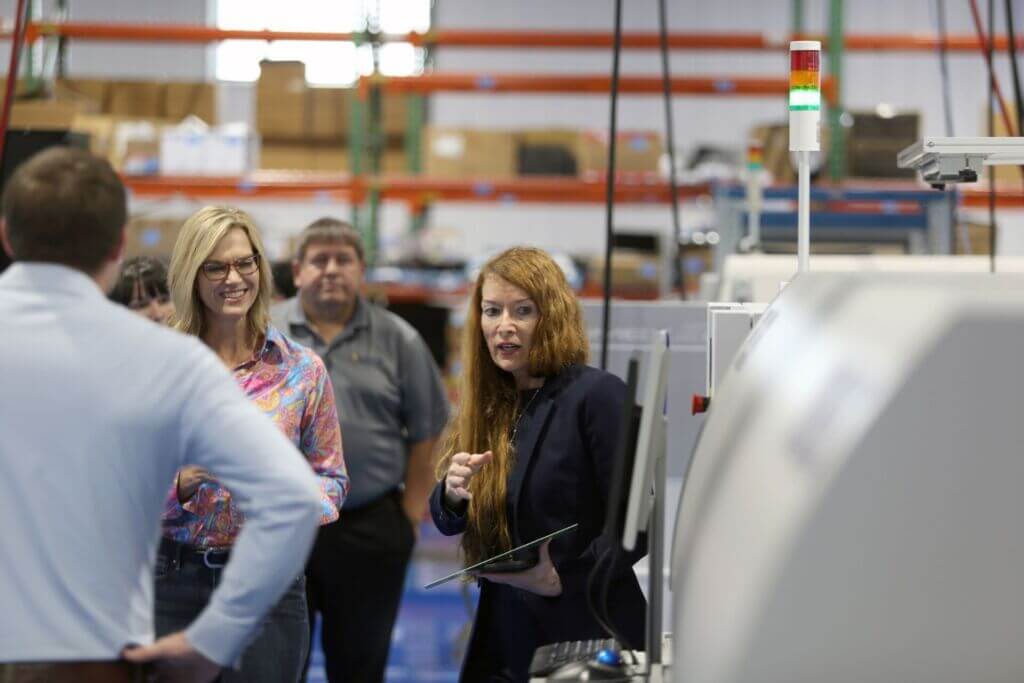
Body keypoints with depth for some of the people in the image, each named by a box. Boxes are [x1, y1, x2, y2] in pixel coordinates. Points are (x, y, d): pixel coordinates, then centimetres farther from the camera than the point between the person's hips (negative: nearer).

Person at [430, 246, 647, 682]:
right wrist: (452, 494, -9)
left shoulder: (597, 395, -12)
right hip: (502, 634, 6)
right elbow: (448, 523, 12)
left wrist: (564, 579, -25)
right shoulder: (487, 408, 7)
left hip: (583, 634, -6)